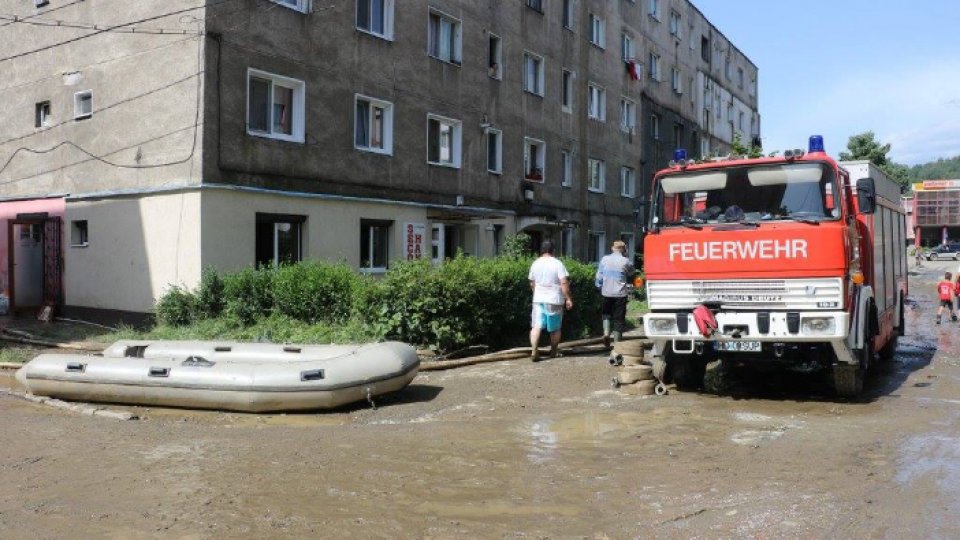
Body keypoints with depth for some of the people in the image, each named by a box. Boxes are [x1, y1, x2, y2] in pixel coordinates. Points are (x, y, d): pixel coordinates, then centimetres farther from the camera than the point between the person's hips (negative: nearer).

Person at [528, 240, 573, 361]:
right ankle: (553, 352, 22)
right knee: (555, 328, 11)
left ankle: (534, 352, -12)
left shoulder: (535, 264, 6)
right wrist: (568, 298, -10)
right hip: (554, 300, -3)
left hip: (538, 299, 3)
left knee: (536, 326, 1)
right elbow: (564, 283, -15)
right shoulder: (557, 264, -8)